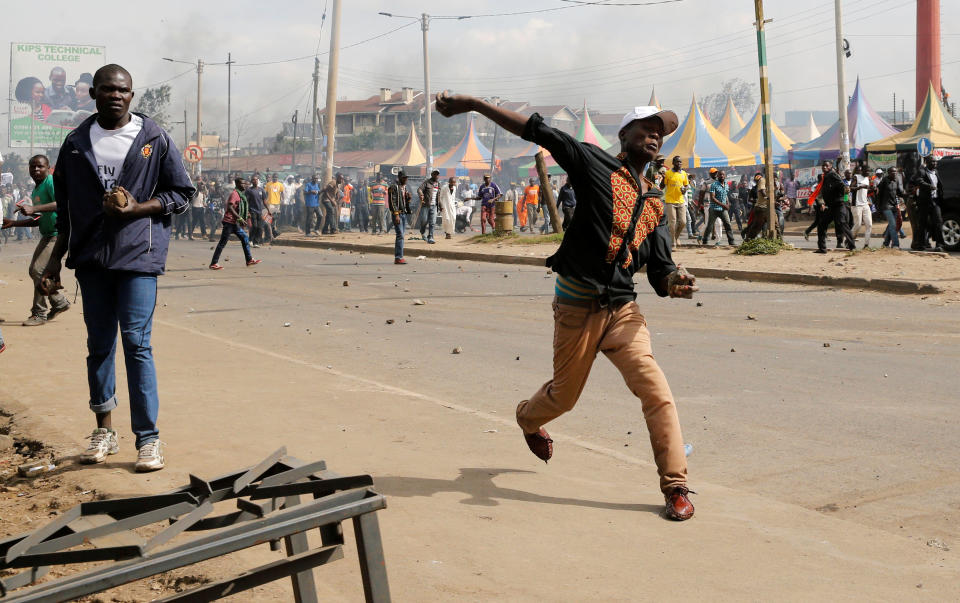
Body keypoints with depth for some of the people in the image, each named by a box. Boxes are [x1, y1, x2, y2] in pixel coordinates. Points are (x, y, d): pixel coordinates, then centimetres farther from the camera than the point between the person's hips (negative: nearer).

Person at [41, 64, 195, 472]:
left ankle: (148, 439, -2)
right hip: (91, 258, 4)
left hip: (138, 255, -3)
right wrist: (57, 257, 16)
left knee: (136, 343, -8)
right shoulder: (76, 143, 10)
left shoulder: (154, 139, 1)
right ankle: (104, 431, 22)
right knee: (98, 345, 9)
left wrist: (137, 208, -11)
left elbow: (182, 193, 4)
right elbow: (65, 206, 16)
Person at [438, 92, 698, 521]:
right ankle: (528, 418, 48)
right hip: (577, 306, -3)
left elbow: (659, 271, 11)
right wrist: (474, 105, -12)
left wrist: (675, 284, -13)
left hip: (622, 309, 4)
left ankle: (675, 487, 0)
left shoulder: (654, 204, 13)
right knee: (564, 394, 11)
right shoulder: (595, 164, -2)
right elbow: (536, 130, -7)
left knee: (657, 393, -12)